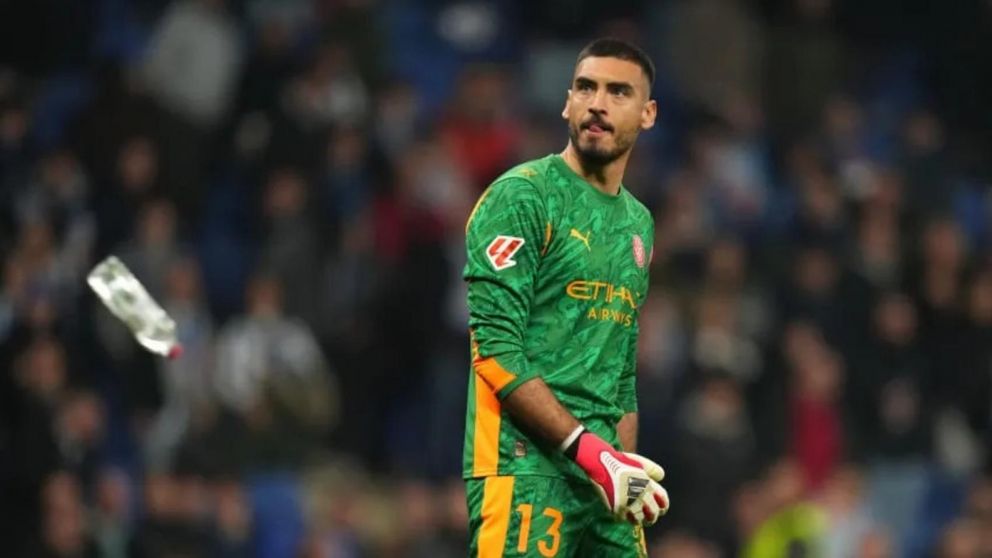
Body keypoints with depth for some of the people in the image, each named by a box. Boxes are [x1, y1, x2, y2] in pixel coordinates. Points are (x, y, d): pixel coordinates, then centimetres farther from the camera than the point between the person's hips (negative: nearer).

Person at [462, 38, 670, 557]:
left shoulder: (639, 223, 19)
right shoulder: (523, 195, -4)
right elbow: (497, 351, -13)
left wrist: (625, 466, 10)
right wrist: (587, 449, -17)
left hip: (602, 473, 7)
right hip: (526, 471, -7)